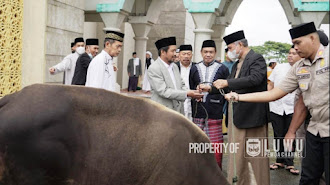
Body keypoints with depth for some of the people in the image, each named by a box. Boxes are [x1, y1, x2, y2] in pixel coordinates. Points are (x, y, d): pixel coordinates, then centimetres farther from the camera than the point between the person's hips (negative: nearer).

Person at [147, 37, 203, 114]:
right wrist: (187, 94, -21)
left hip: (178, 111, 7)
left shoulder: (174, 66, 13)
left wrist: (192, 93, -4)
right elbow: (163, 91, -19)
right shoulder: (154, 69, -12)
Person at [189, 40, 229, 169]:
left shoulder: (222, 69, 4)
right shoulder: (194, 69, 10)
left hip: (215, 113, -2)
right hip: (198, 112, 2)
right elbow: (190, 90, 12)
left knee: (216, 143, 0)